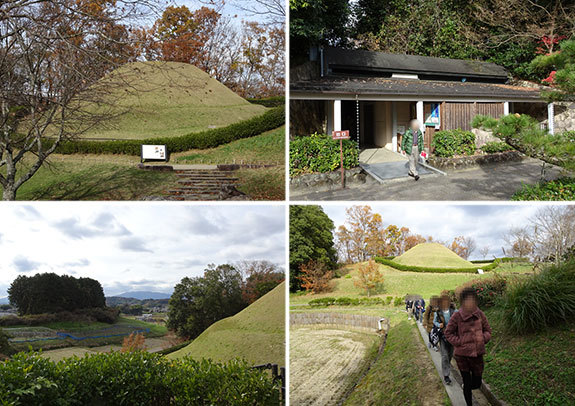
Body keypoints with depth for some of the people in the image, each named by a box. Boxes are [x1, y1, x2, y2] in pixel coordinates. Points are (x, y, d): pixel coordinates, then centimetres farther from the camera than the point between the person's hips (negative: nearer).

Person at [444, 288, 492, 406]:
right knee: (467, 383, 6)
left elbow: (487, 330, 12)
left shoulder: (480, 315, -3)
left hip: (477, 354, 3)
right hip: (462, 355, -3)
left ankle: (466, 388, 45)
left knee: (477, 383, 12)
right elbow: (448, 333, -1)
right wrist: (459, 342, -12)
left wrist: (483, 338, -7)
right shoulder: (457, 316, -12)